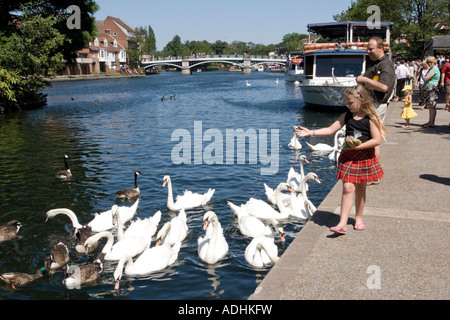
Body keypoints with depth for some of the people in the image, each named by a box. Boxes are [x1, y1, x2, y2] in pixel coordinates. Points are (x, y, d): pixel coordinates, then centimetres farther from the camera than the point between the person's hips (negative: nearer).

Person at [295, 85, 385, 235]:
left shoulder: (370, 118, -9)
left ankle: (358, 218, 31)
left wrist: (358, 146, -21)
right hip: (348, 156, 2)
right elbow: (331, 129, 3)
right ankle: (342, 224, -9)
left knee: (360, 188, 11)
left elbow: (376, 140, -13)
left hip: (365, 157, -2)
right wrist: (311, 132, -5)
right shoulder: (347, 116, 3)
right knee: (348, 188, -7)